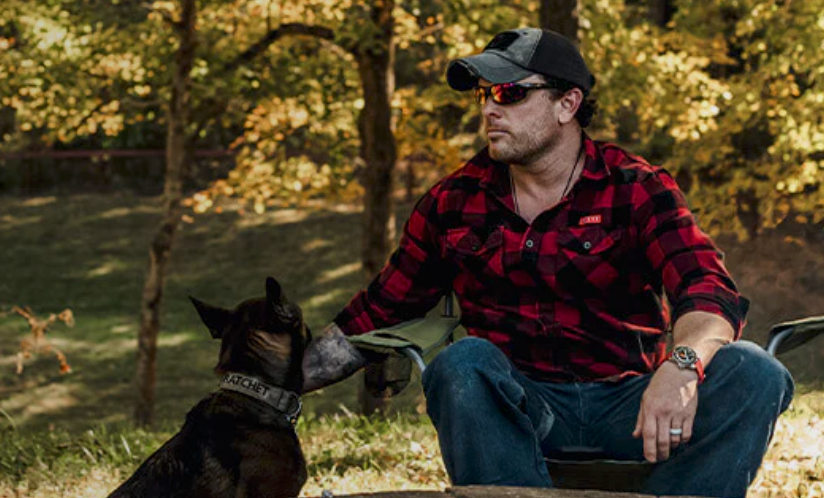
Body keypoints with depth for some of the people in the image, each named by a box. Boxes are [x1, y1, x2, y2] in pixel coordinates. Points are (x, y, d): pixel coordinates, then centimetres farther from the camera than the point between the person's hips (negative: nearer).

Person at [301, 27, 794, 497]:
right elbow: (377, 312, 15)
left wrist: (681, 365, -39)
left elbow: (710, 290, -16)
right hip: (520, 404, 1)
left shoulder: (636, 189, 0)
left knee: (752, 373, -27)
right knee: (463, 362, -32)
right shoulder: (455, 202, 8)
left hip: (626, 402, -1)